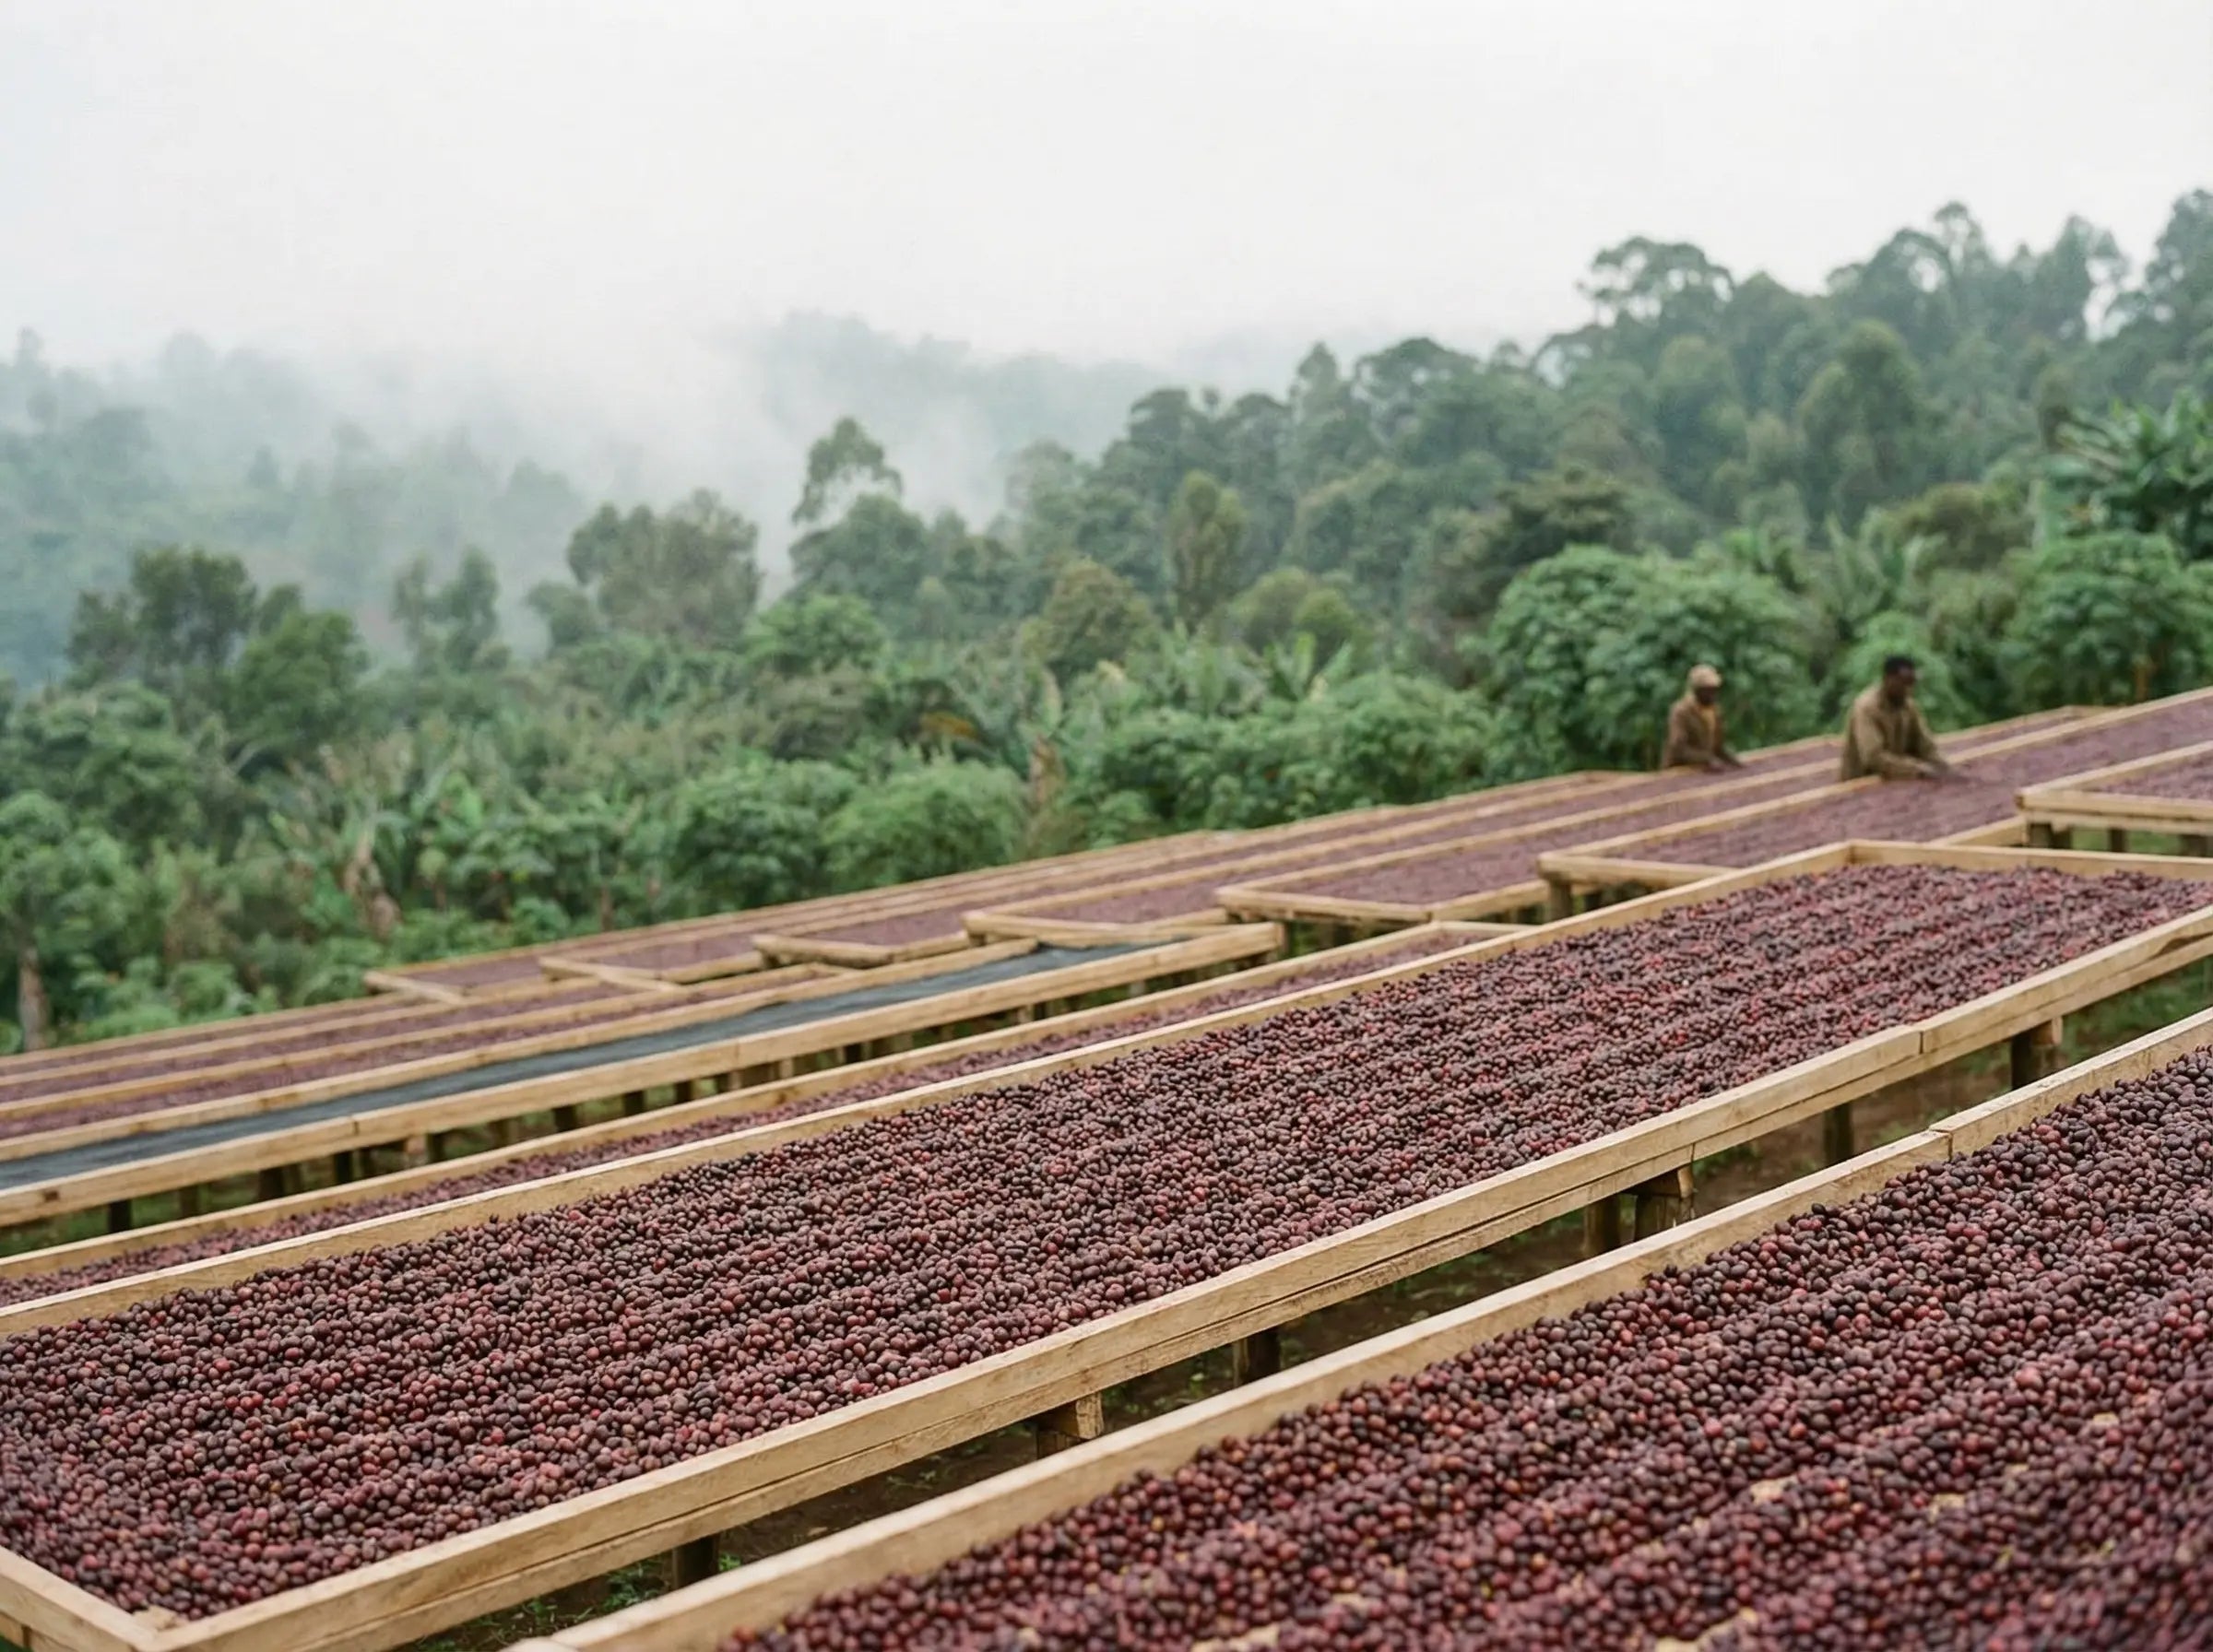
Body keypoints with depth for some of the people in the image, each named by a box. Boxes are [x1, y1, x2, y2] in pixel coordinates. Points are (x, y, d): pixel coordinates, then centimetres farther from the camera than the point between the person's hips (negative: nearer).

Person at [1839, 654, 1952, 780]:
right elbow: (1874, 757, -29)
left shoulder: (1909, 707, 2)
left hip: (1891, 781, 7)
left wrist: (1942, 767, -16)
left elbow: (1926, 746, 5)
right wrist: (1918, 770, -34)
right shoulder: (1866, 708, -20)